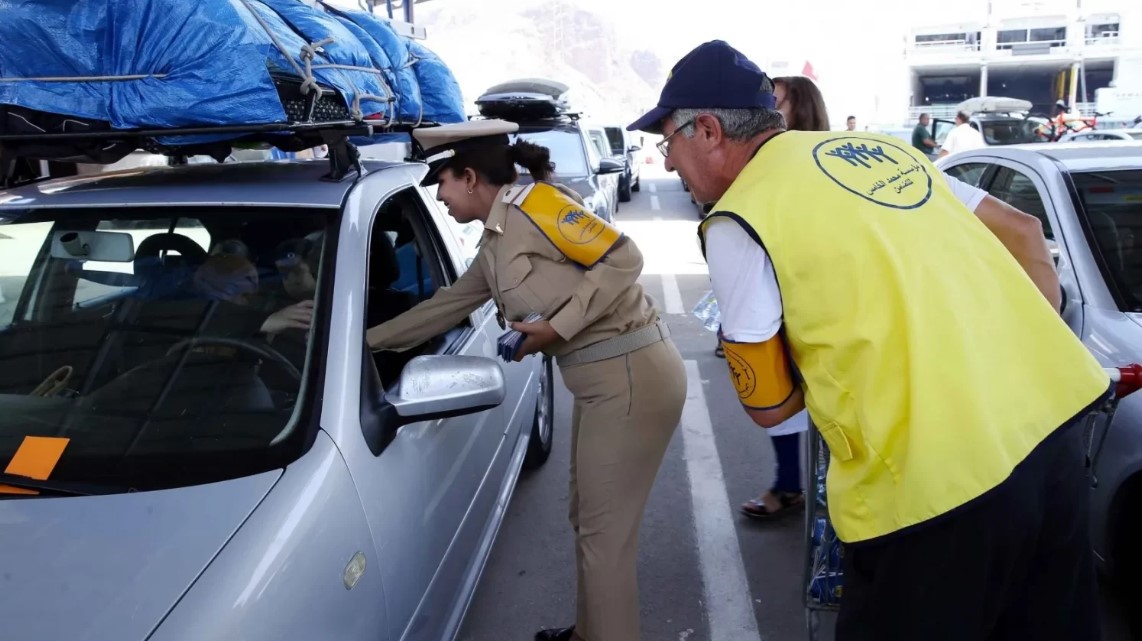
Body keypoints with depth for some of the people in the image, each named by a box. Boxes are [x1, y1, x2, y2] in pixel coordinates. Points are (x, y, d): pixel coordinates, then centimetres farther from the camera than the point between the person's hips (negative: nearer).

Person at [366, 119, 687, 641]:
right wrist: (363, 342, 26)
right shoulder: (494, 245, 15)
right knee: (587, 520, 22)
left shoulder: (533, 205, -13)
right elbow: (445, 307, 22)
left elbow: (623, 259, -19)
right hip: (602, 381, 10)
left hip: (632, 377, -10)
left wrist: (557, 327, -21)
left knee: (605, 533, 3)